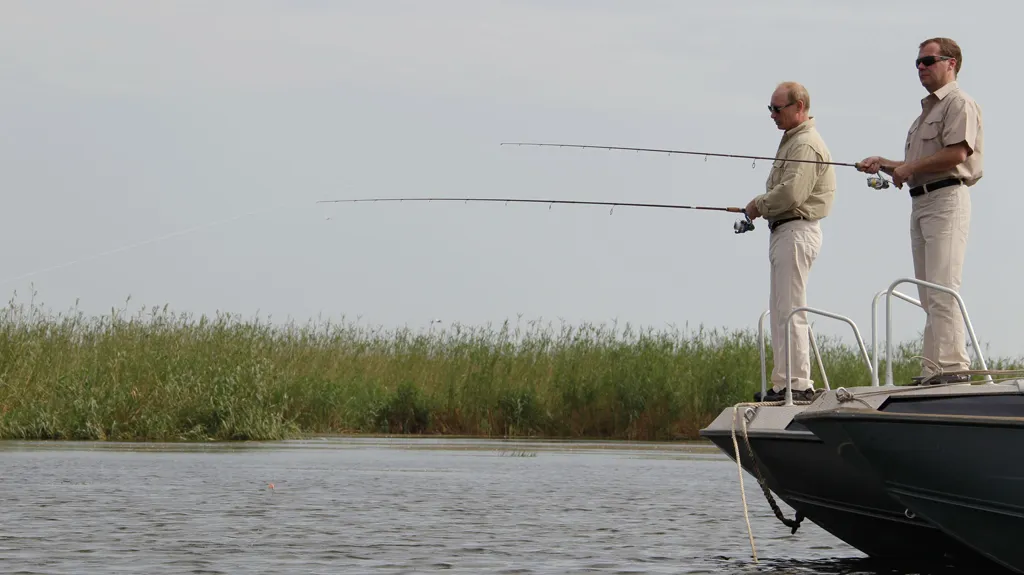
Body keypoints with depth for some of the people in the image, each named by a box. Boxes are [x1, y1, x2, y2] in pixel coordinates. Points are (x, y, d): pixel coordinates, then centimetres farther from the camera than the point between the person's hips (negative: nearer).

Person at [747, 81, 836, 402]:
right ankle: (785, 383, 15)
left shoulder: (806, 144, -14)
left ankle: (797, 384, -12)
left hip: (796, 231, -11)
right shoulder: (793, 140, 21)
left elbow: (791, 193, -24)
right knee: (780, 310, 12)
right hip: (784, 231, 11)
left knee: (789, 311, -12)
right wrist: (763, 209, 6)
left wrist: (758, 205, -9)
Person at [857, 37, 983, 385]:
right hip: (920, 202, 10)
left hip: (947, 199, -10)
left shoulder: (959, 103, -4)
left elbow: (957, 154, -18)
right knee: (928, 294, 7)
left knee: (942, 287, -17)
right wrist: (886, 165, 14)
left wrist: (909, 167, -11)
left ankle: (951, 364, -20)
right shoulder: (927, 110, 26)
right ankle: (933, 369, 7)